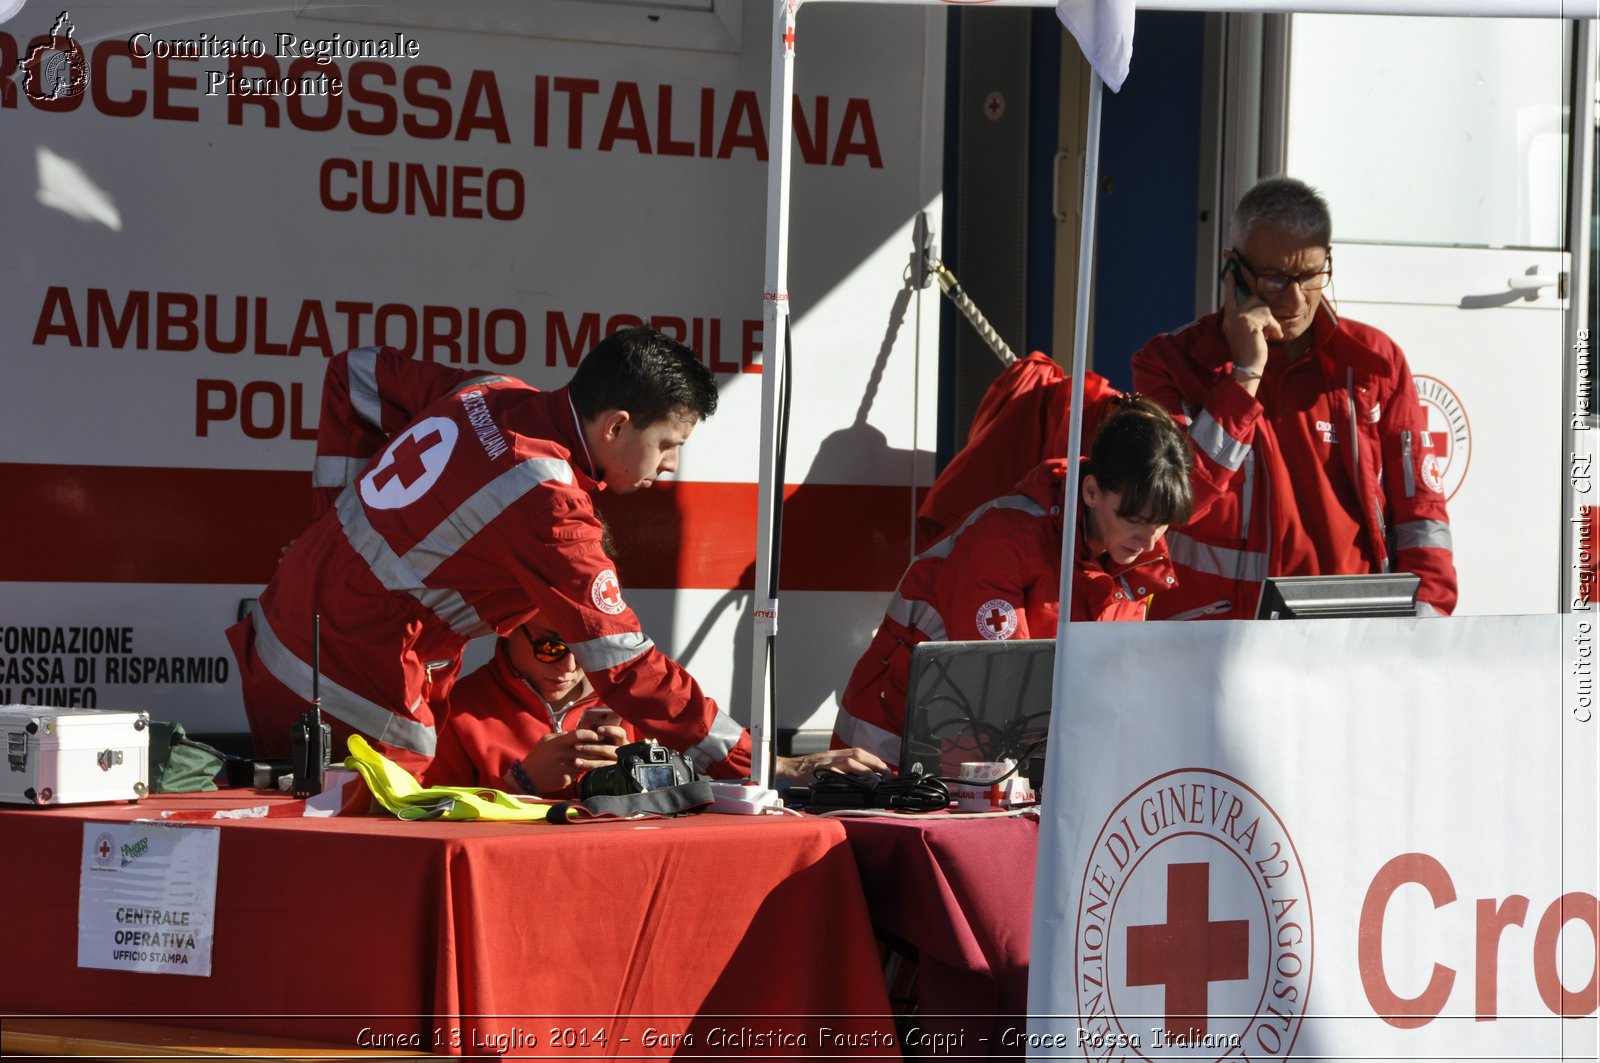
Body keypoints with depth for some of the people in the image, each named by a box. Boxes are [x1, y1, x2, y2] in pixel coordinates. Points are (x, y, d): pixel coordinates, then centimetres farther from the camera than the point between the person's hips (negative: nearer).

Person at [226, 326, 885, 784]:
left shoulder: (489, 398, 4)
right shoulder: (547, 508, -21)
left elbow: (357, 375, 19)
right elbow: (626, 671, -20)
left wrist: (346, 515, 17)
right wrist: (766, 766, -16)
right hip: (348, 706, -9)